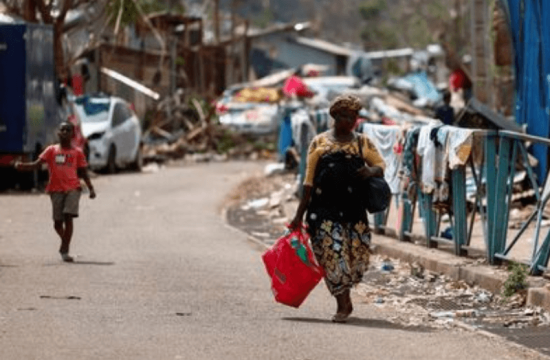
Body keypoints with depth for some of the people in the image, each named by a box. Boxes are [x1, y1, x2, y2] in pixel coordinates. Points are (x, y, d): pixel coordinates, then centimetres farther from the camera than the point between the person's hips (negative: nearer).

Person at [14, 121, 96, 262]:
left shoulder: (77, 152, 9)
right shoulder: (51, 150, 8)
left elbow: (83, 173, 12)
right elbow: (37, 164, -1)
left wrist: (91, 188, 1)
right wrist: (22, 166, -18)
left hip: (73, 188, -1)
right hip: (56, 189, 1)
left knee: (68, 217, -16)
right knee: (58, 221, 2)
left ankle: (65, 250, -13)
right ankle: (65, 243, 31)